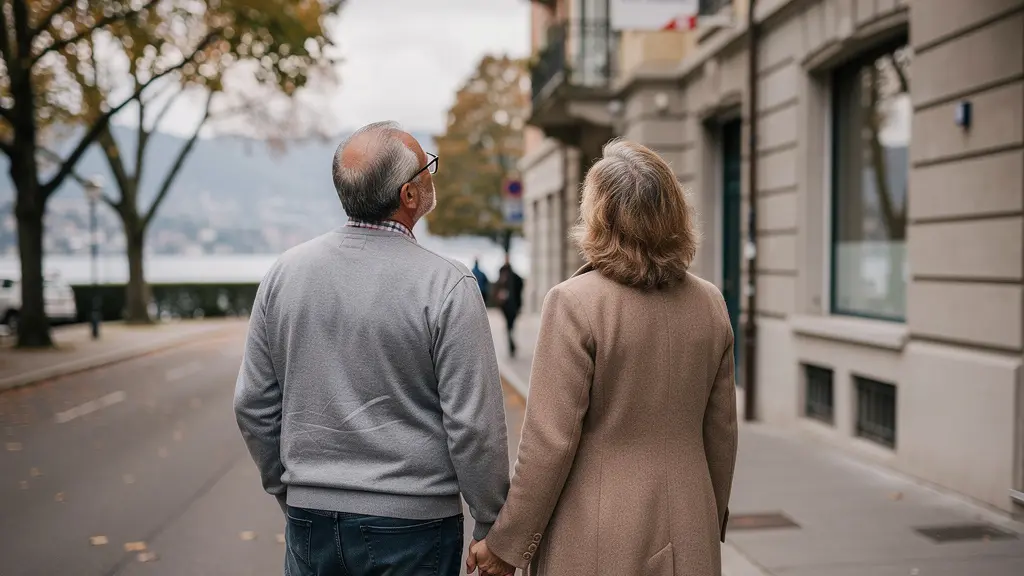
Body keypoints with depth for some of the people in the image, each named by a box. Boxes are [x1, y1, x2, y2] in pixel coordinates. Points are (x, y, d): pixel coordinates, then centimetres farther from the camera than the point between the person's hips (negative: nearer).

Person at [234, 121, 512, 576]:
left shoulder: (285, 272, 0)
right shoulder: (447, 286, -15)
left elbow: (253, 405, 6)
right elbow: (473, 426, -15)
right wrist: (493, 534, -2)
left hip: (310, 522, 4)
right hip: (410, 524, -4)